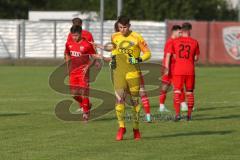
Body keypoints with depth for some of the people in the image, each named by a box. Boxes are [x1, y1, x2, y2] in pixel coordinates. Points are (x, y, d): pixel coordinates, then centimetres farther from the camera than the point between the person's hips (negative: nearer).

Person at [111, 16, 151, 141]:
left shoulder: (137, 37, -5)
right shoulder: (114, 37, 7)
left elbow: (147, 53, -1)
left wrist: (139, 59, -18)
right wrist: (113, 58, 10)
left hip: (133, 72, -2)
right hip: (118, 72, 2)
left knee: (135, 100, 6)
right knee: (119, 98, -12)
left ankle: (136, 128, 18)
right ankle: (121, 127, -6)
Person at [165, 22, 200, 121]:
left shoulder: (175, 41, 2)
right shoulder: (194, 42, 2)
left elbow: (168, 55, 5)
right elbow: (196, 58, 9)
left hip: (178, 71, -1)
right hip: (190, 71, 1)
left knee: (177, 92, 0)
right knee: (190, 93, 11)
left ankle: (177, 114, -14)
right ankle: (189, 115, 15)